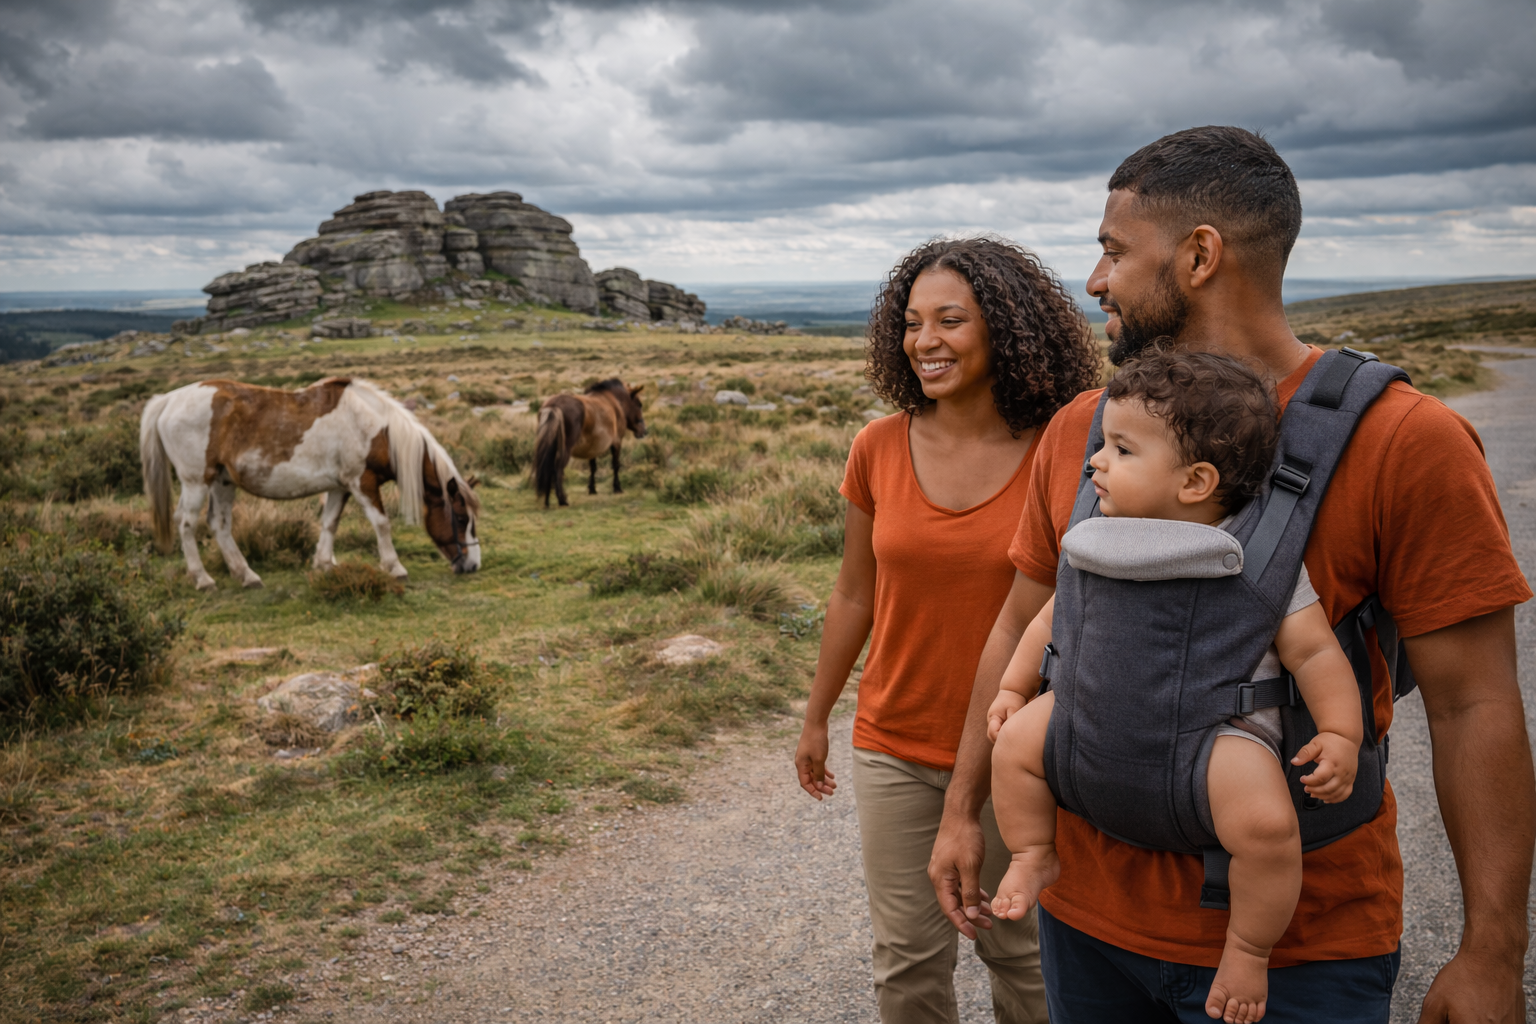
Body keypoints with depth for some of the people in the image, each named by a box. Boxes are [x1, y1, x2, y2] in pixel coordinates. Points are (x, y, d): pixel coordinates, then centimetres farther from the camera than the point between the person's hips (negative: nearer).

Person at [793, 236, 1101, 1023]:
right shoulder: (879, 450, -5)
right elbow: (853, 595, 6)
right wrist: (816, 718, 13)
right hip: (896, 750, 2)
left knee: (1019, 950, 17)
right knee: (908, 958, 14)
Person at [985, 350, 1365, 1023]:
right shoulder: (1102, 545, -1)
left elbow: (1314, 652, -10)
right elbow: (1055, 615, 13)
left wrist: (1341, 735, -18)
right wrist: (1014, 688, 14)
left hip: (1221, 725, -5)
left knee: (1266, 822, -29)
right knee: (1017, 739, -8)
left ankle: (1249, 948, -1)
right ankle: (1034, 854, 16)